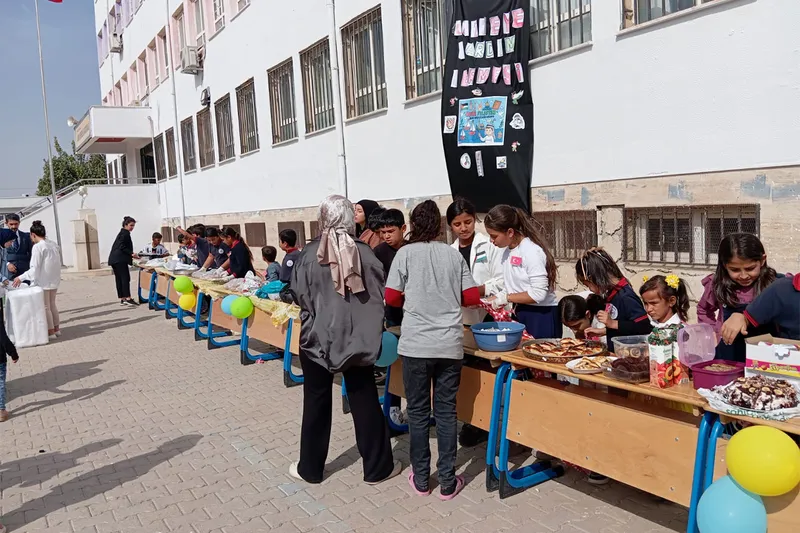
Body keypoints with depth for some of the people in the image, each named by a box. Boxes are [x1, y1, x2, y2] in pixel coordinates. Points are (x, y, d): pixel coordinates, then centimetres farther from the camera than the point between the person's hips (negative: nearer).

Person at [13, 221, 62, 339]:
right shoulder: (54, 244, 4)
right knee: (52, 304, 19)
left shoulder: (38, 247, -17)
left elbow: (35, 268, -18)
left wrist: (21, 278, -9)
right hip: (54, 280, 7)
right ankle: (56, 329, 25)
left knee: (45, 307, 4)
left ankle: (51, 332, 9)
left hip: (43, 281, -7)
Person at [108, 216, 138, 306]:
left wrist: (131, 255, 22)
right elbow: (122, 247, -16)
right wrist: (131, 254, -20)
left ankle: (122, 299, 9)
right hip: (120, 259, -10)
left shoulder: (122, 233, 23)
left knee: (119, 279, 8)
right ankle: (128, 298, -16)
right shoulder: (125, 233, -7)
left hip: (115, 259, 10)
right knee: (125, 278, -12)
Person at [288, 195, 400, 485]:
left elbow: (298, 294, -3)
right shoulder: (364, 252, -8)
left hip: (317, 336, 0)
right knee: (364, 401, 12)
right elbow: (380, 294, -5)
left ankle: (310, 468, 27)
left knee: (316, 402, 13)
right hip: (357, 336, 1)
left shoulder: (310, 253, -10)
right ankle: (377, 467, 23)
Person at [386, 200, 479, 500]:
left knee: (418, 411, 11)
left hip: (416, 344, -2)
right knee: (446, 411, 11)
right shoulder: (454, 255, 6)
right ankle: (447, 482, 17)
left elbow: (391, 298, -3)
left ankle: (421, 479, 21)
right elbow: (473, 297, 5)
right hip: (449, 345, 2)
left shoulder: (406, 253, -1)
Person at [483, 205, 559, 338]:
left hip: (541, 316, -7)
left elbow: (539, 294, -21)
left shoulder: (531, 251, -17)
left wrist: (506, 297, -15)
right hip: (521, 314, 7)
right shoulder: (507, 251, 6)